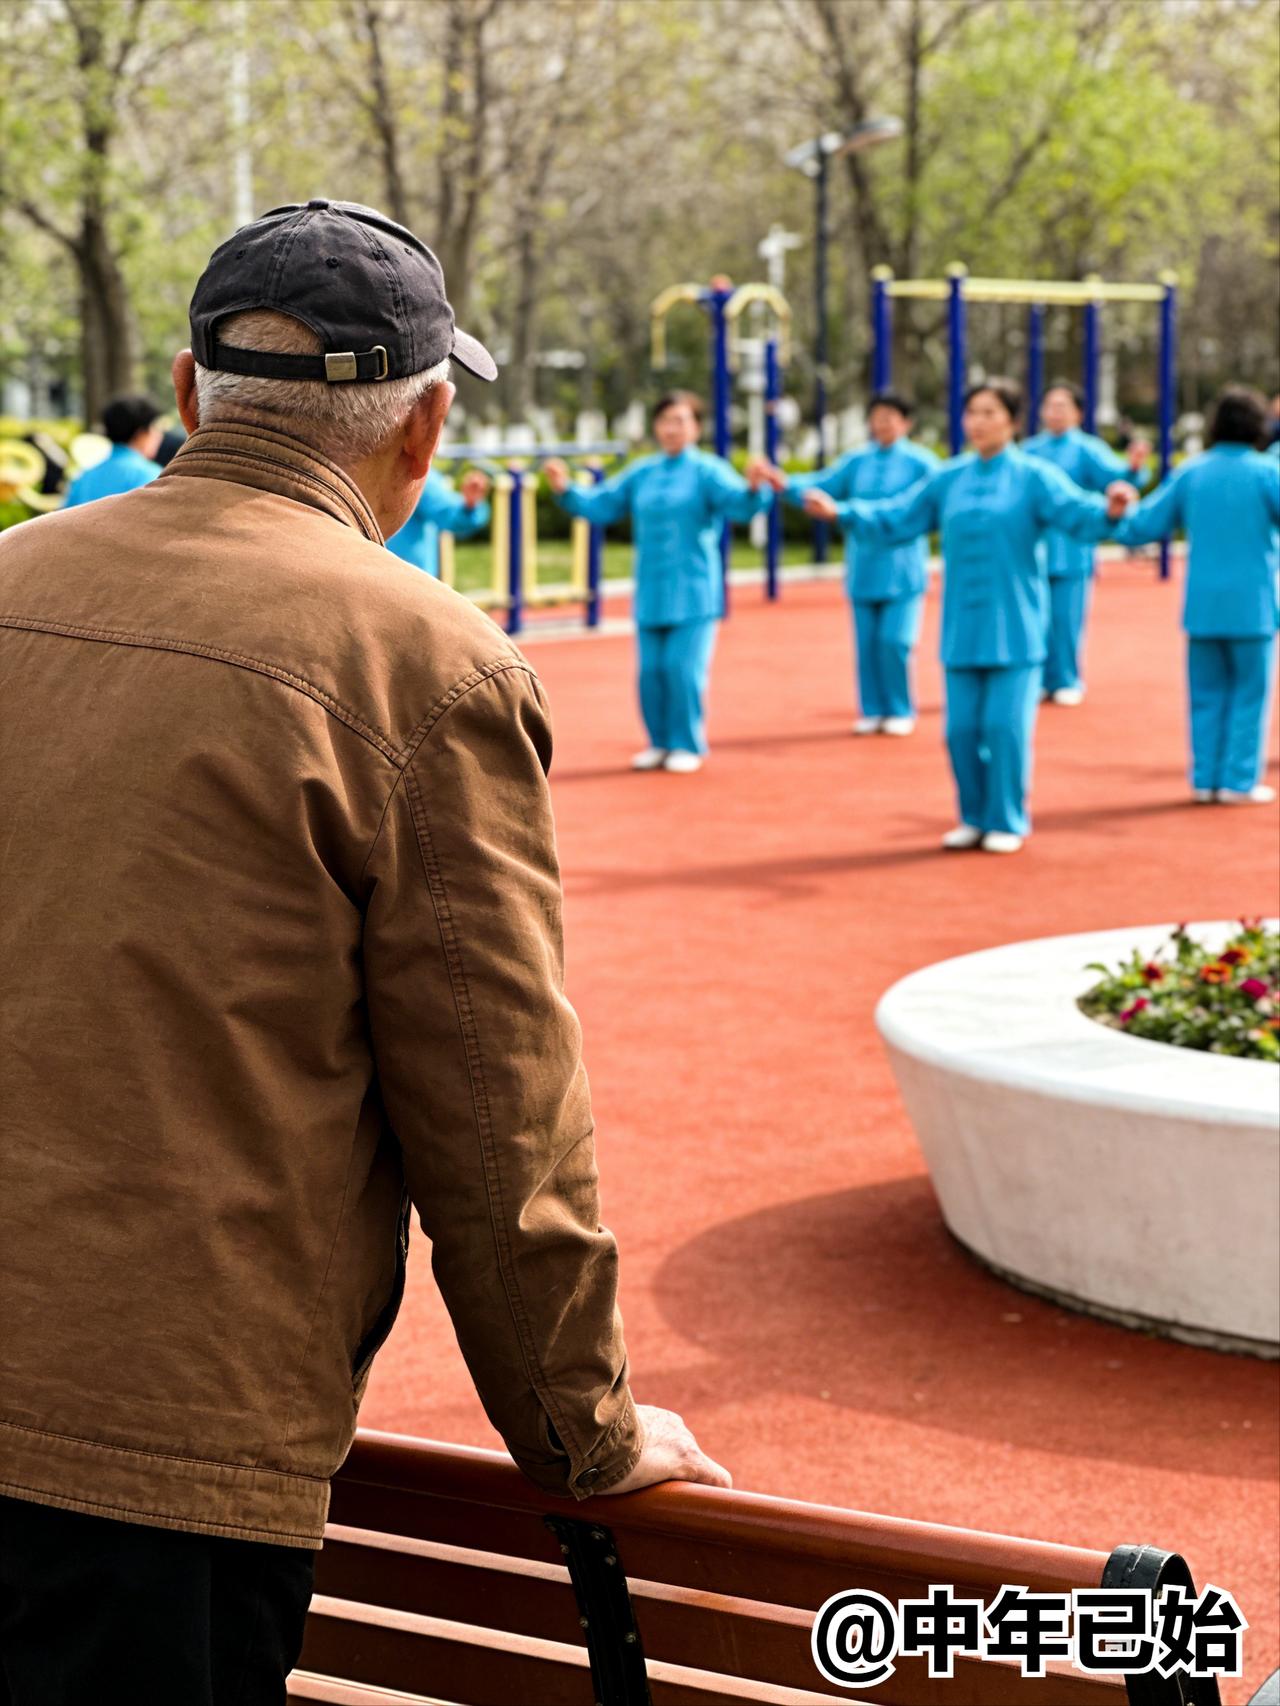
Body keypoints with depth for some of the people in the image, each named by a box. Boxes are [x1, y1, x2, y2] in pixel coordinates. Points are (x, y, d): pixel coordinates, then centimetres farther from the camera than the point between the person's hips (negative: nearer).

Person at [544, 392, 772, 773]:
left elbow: (738, 503, -19)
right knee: (651, 670, 5)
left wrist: (753, 488, -40)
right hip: (650, 594, 5)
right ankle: (660, 743, 19)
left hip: (693, 594, -5)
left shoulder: (707, 471, -4)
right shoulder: (641, 474, 11)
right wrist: (565, 491, 2)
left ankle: (688, 746, 5)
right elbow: (600, 506, 15)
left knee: (683, 668, -8)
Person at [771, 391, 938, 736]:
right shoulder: (856, 461, 9)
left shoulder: (920, 462, -1)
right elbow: (822, 486, 2)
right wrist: (786, 485, -14)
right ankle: (873, 711, 15)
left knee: (895, 640, -10)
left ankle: (901, 711, 6)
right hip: (863, 569, 3)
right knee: (866, 642, 4)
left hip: (902, 570, -3)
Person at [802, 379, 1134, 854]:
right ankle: (975, 818, 18)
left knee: (1005, 724, -6)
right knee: (962, 726, 3)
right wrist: (842, 513, 5)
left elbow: (1077, 513, -16)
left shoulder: (1033, 477, -2)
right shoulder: (948, 479, 10)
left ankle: (1007, 823, 7)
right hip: (963, 627, 4)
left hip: (1014, 627, -4)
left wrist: (1109, 510, -37)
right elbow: (895, 520, 15)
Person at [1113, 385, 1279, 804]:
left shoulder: (1191, 473, 3)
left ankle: (1206, 779, 12)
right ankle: (1239, 781, 2)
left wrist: (1114, 520, 25)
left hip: (1201, 606, 4)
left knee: (1207, 693, 12)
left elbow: (1143, 525, 6)